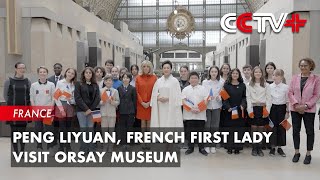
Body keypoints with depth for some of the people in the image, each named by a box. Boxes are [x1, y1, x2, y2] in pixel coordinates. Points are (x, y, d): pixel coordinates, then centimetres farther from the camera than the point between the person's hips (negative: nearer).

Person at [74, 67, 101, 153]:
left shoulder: (95, 85, 12)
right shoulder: (79, 84, 3)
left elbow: (98, 98, 5)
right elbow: (77, 98, -5)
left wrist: (91, 109, -5)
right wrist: (86, 108, -11)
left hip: (92, 110, 3)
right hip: (81, 110, -3)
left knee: (90, 129, 1)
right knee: (83, 129, -6)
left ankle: (90, 149, 9)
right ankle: (83, 149, 2)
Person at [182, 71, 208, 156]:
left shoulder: (203, 89, 6)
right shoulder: (185, 89, 6)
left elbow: (206, 100, 0)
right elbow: (183, 101, -2)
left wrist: (200, 109, -14)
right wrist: (191, 109, -14)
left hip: (200, 115, 0)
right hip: (189, 114, 1)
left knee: (200, 131, 6)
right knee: (189, 132, 7)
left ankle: (201, 148, 17)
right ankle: (190, 147, 19)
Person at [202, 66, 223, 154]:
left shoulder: (221, 83, 5)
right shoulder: (205, 82, 2)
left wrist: (219, 97, -12)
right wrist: (207, 98, -17)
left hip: (216, 107, 1)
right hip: (207, 106, -1)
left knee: (215, 127, 2)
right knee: (207, 126, -2)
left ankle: (213, 145, 15)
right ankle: (207, 144, 11)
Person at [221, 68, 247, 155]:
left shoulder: (242, 85, 8)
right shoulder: (226, 85, 3)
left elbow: (244, 97, 6)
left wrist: (243, 105, -11)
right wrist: (227, 107, -14)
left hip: (239, 110, 1)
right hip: (229, 110, -1)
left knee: (239, 129, 3)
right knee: (229, 129, 2)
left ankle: (237, 147, 13)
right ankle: (229, 147, 11)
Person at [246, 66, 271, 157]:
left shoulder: (266, 85, 6)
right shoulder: (249, 85, 4)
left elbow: (268, 98, 3)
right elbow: (248, 98, 1)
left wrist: (267, 110, -5)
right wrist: (250, 110, -7)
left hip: (263, 108, 1)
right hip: (253, 108, -1)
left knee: (261, 129, 5)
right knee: (254, 128, 2)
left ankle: (259, 148, 15)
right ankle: (254, 148, 11)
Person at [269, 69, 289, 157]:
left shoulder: (286, 87, -6)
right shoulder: (270, 86, -3)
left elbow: (287, 100, -1)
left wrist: (287, 112, -2)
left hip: (282, 108, 0)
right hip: (272, 108, 1)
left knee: (281, 128, 6)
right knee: (273, 127, 5)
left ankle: (279, 148, 19)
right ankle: (273, 147, 17)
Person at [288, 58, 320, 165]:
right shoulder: (295, 78, 4)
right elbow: (290, 92, 2)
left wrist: (306, 105, -15)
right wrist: (296, 104, -11)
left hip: (309, 110, -2)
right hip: (295, 109, 3)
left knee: (309, 131, 7)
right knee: (295, 131, 9)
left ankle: (308, 154, 21)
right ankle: (297, 152, 23)